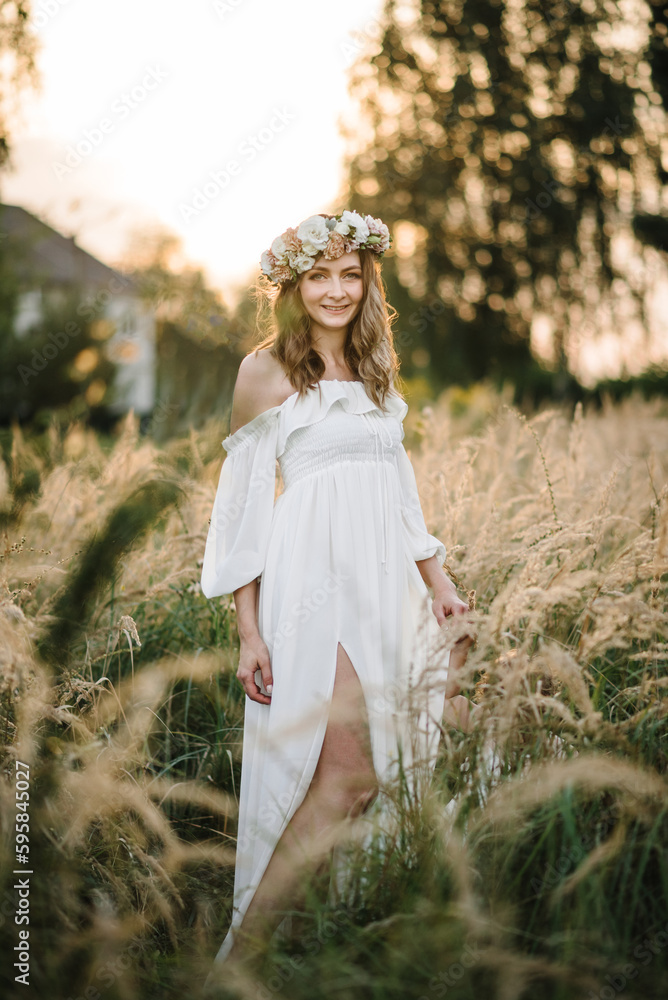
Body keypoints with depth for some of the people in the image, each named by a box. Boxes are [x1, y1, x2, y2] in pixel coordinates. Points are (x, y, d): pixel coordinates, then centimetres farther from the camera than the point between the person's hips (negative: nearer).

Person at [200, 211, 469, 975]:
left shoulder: (376, 370, 18)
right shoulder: (266, 372, 0)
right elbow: (245, 503, -2)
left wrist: (438, 581, 17)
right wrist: (249, 630, -7)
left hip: (388, 581, 7)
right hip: (315, 579, -6)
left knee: (375, 771, 1)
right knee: (346, 777, -16)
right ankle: (238, 954, -7)